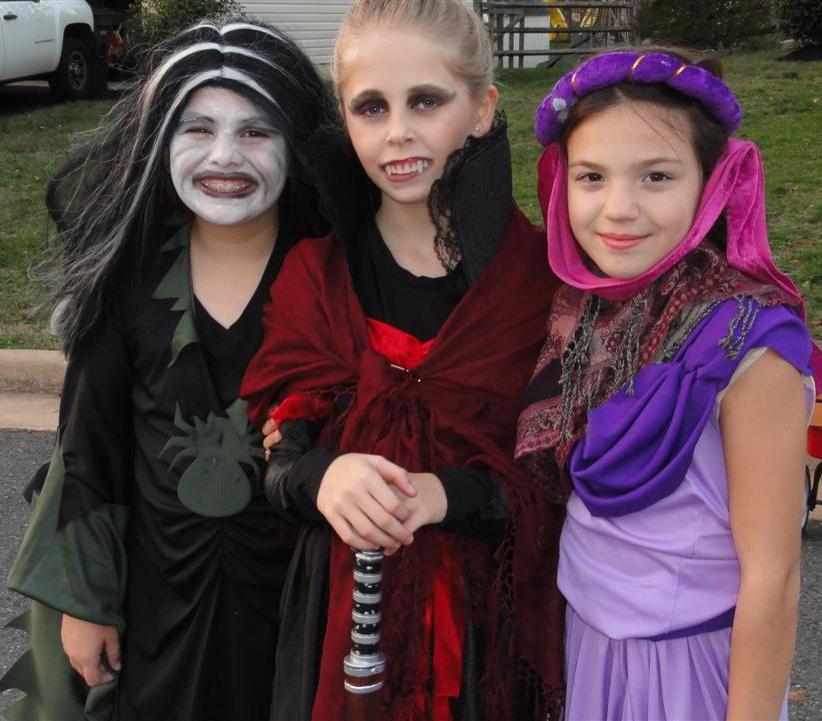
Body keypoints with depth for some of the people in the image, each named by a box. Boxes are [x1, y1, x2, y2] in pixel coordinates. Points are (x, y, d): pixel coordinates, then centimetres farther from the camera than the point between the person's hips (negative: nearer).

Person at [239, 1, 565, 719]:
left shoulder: (541, 276, -10)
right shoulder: (313, 272, -5)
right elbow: (266, 458, -2)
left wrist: (452, 495, -24)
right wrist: (320, 476, -24)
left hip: (494, 612, -1)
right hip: (342, 601, 1)